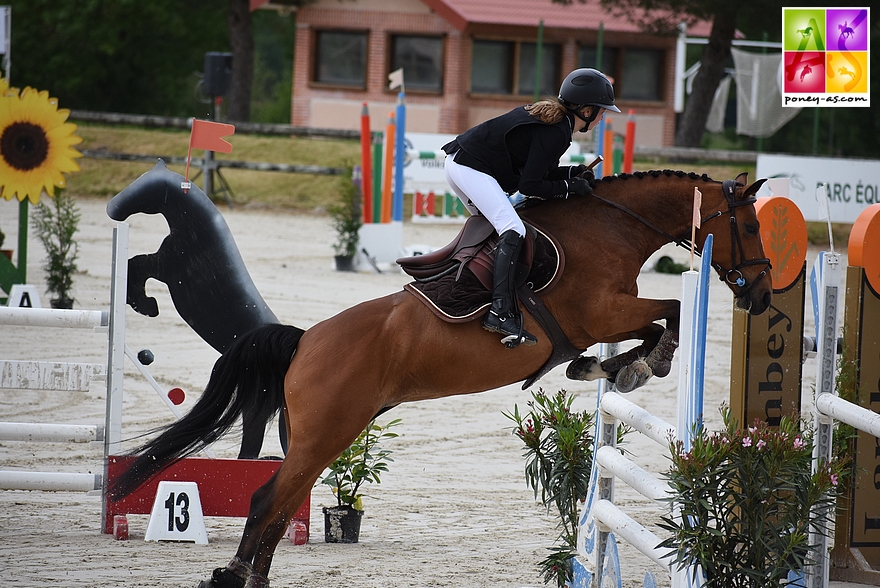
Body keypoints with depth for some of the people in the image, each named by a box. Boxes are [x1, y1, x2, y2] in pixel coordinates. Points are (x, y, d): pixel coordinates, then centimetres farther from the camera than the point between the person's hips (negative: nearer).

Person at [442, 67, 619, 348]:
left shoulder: (551, 118, 14)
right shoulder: (556, 133, -16)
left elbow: (536, 169, 21)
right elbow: (529, 185, -16)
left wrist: (574, 172, 8)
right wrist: (569, 187, -8)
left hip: (458, 163, 11)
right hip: (472, 168, -11)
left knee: (493, 225, 25)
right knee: (513, 230, -19)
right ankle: (500, 312, -29)